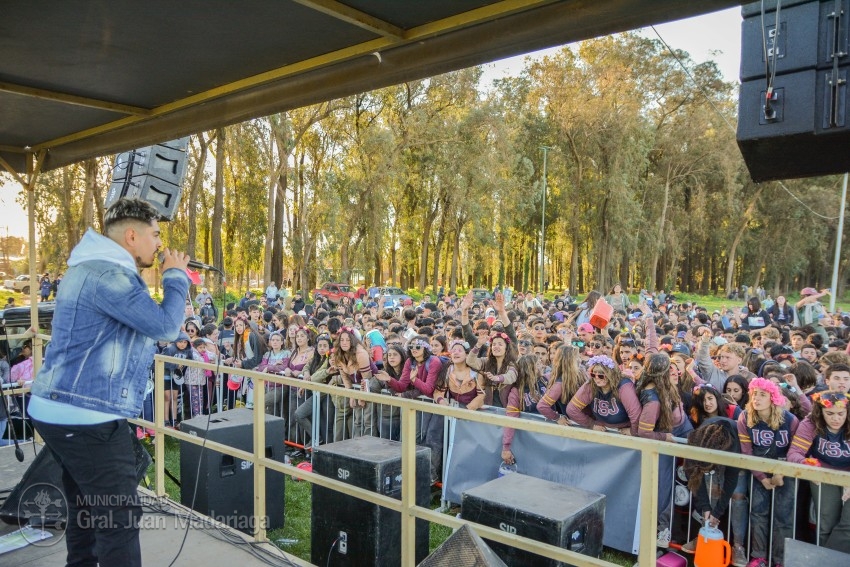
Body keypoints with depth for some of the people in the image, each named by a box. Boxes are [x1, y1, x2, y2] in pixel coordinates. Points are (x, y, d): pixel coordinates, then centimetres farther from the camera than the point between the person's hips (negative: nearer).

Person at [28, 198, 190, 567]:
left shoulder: (95, 269, 16)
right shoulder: (107, 274, -20)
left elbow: (147, 323, 21)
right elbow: (166, 327, -22)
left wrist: (173, 278, 9)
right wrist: (176, 277, -9)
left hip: (63, 410, 11)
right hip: (87, 416, -11)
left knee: (87, 510, 21)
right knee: (120, 516, -4)